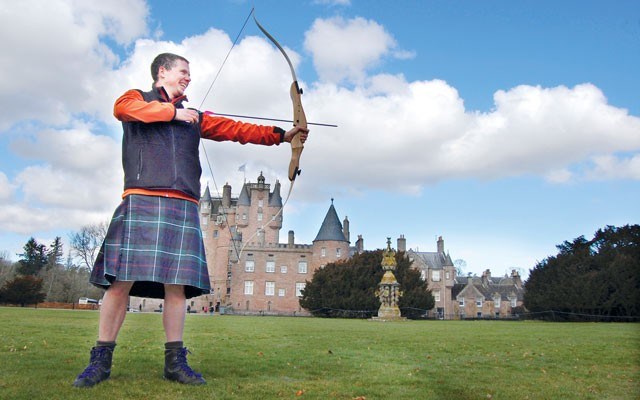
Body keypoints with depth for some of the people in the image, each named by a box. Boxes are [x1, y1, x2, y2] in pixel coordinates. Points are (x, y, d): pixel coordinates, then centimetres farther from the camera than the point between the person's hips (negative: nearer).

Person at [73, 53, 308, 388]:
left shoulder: (194, 117, 26)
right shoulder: (137, 98, 16)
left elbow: (237, 129, 18)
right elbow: (122, 108, -8)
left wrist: (281, 135, 10)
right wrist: (173, 111, -3)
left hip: (182, 206, 4)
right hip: (141, 200, -4)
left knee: (177, 284, 0)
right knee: (122, 280, -7)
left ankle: (175, 361, 7)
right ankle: (101, 359, 5)